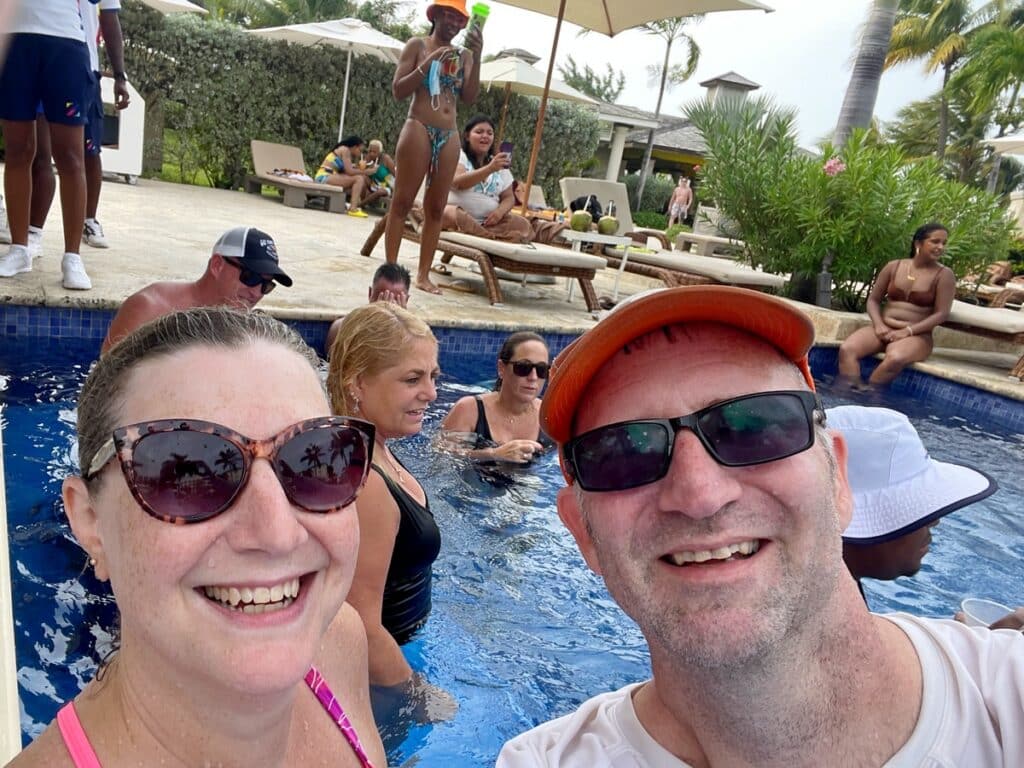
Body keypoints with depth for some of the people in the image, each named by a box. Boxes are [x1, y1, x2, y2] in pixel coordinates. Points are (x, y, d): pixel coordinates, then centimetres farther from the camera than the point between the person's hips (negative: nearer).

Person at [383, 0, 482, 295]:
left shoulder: (463, 55, 13)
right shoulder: (418, 45, 4)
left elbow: (469, 98, 2)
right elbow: (398, 90, -2)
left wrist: (476, 57, -8)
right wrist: (427, 64, -12)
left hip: (449, 136, 4)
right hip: (419, 130, -4)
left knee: (436, 208, 3)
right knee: (402, 202, -5)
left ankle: (423, 274, 7)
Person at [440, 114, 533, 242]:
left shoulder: (499, 163, 19)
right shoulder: (458, 155, 3)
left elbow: (509, 197, 14)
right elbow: (457, 182, -17)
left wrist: (500, 211, -10)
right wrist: (490, 169, -29)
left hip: (488, 221, 5)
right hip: (459, 215, -4)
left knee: (523, 225, -20)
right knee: (451, 214, -39)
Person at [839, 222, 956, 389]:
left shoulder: (944, 275, 1)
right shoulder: (894, 266, 9)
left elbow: (941, 314, -6)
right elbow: (873, 300, 11)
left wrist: (908, 331, -16)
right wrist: (879, 325, -8)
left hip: (916, 335, -3)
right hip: (884, 329, 3)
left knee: (895, 358, -38)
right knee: (847, 349, -27)